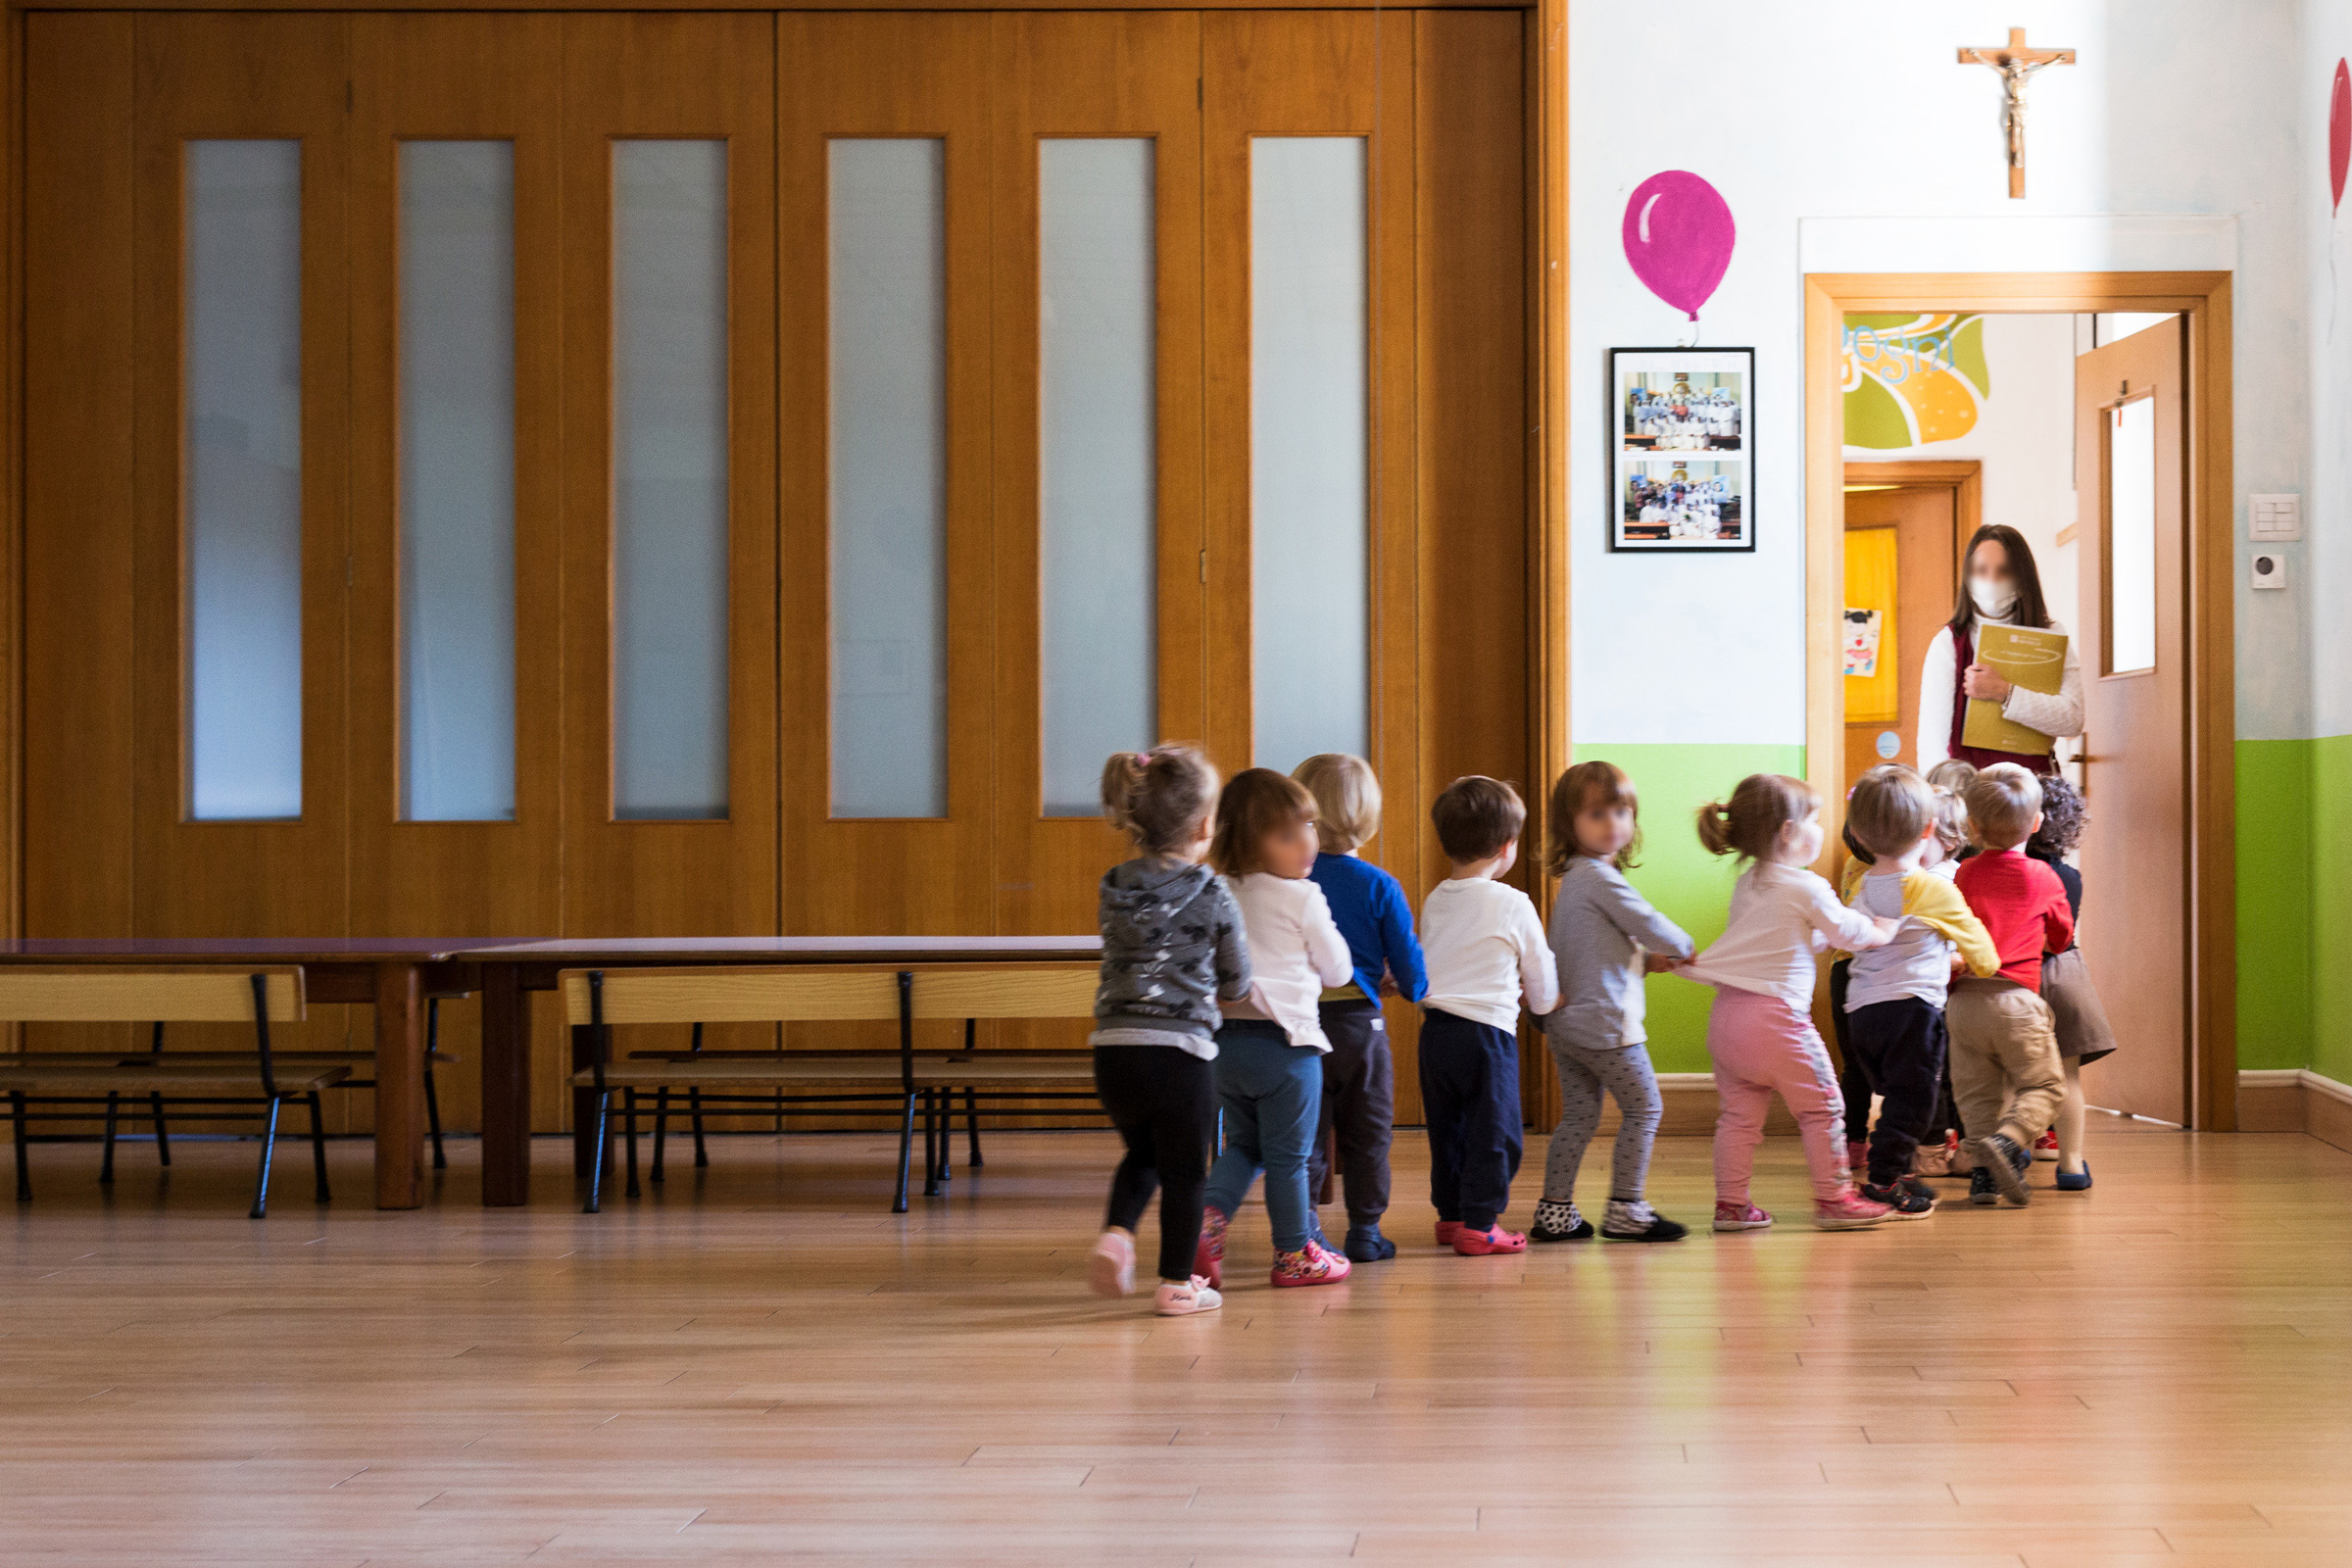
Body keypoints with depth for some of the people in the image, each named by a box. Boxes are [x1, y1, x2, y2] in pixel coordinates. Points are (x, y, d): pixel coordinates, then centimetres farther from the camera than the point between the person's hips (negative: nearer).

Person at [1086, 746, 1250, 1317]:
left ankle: (1116, 1234, 4)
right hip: (1180, 1050, -4)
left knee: (1142, 1153, 25)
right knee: (1184, 1169, 9)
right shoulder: (1213, 897, -7)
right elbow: (1236, 984, 3)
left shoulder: (1115, 890, 4)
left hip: (1114, 1048, 4)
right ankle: (1178, 1284, 13)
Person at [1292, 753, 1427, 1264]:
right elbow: (1408, 962, -5)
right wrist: (1413, 988, 18)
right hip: (1359, 1023, -1)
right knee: (1367, 1135, 11)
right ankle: (1365, 1232, 14)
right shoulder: (1379, 886, -8)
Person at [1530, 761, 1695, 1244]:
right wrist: (1684, 947, 6)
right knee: (1643, 1108, 2)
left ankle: (1554, 1210, 13)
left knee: (1578, 1116, 13)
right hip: (1604, 1022, -9)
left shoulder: (1572, 879, 14)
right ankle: (1625, 1209, 3)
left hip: (1566, 1023, 9)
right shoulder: (1601, 878, -16)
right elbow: (1648, 924, -13)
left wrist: (1644, 960, 14)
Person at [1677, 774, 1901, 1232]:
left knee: (1738, 1111, 12)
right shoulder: (1806, 888, -9)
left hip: (1726, 1013, 7)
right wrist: (1882, 931, 19)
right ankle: (1833, 1198, 12)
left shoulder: (1745, 885, 14)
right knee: (1821, 1107, 6)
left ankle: (1730, 1203, 12)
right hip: (1775, 1015, -7)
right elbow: (1851, 933, 1)